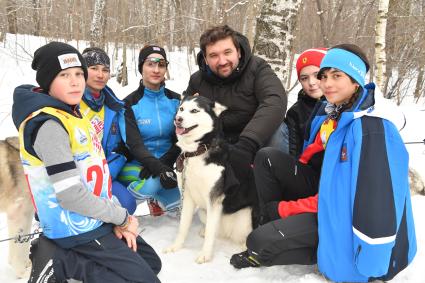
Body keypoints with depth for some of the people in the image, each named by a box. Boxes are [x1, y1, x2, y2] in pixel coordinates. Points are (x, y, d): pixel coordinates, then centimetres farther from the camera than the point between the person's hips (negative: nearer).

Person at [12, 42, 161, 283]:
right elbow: (71, 196, -25)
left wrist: (118, 217, -1)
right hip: (79, 230, -9)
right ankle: (60, 263, -2)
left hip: (95, 220, 9)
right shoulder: (49, 125, -22)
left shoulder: (72, 115, 6)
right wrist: (122, 217, -13)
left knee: (152, 263, 20)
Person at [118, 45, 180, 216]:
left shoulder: (175, 100, 1)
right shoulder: (130, 103, -9)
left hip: (165, 163, 4)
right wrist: (160, 169, -34)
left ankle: (155, 198, 18)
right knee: (155, 182, -34)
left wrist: (163, 162, -25)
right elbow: (135, 145, -18)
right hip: (135, 165, -4)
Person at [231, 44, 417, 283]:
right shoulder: (330, 110, 2)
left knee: (258, 242, -20)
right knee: (267, 158, -4)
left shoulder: (371, 128, -24)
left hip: (345, 212, -8)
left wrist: (288, 207, -20)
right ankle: (274, 225, 5)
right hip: (325, 191, 8)